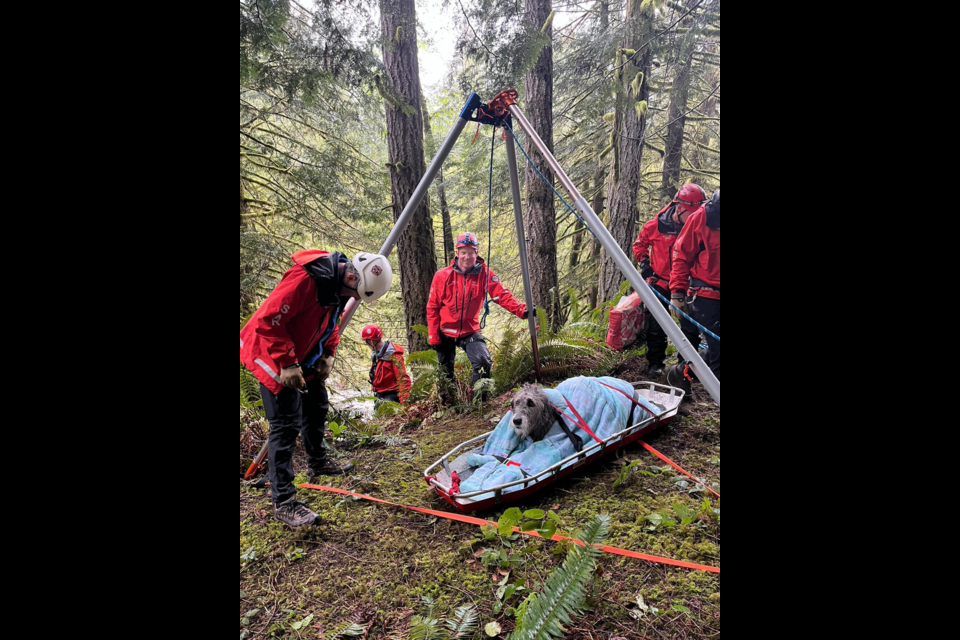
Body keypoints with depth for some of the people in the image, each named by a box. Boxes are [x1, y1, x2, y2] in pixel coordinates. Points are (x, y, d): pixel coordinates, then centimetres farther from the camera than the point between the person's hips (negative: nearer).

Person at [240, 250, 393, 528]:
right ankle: (283, 502, -2)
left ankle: (318, 463, 44)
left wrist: (328, 353, 1)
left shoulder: (339, 284, -3)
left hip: (305, 357, 9)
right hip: (274, 355, -9)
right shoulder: (304, 277, -32)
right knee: (286, 424, -10)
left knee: (317, 408, 20)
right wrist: (286, 363, -30)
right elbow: (267, 321, -32)